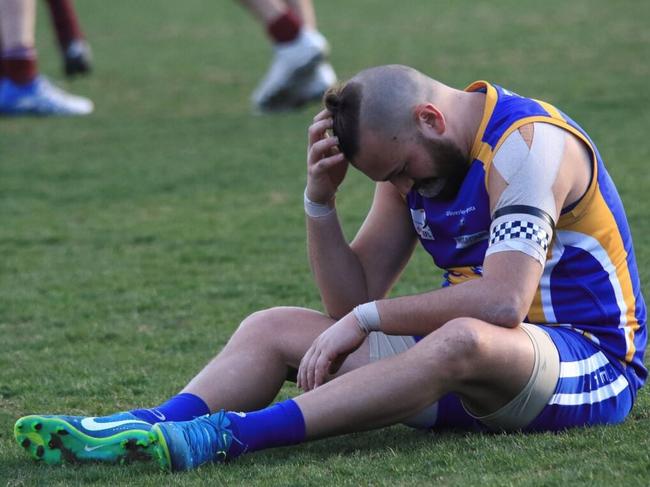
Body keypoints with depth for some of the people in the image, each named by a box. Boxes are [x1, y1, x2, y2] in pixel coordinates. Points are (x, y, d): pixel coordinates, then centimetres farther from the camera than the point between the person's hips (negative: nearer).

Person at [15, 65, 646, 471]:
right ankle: (152, 427, -26)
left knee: (464, 340, -42)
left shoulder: (527, 142, -19)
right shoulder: (415, 160, 7)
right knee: (271, 328, 0)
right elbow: (352, 301, 7)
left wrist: (368, 318, -23)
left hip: (588, 364, -8)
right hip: (464, 368, 8)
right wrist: (319, 198, -8)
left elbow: (502, 300, -31)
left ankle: (230, 436, -47)